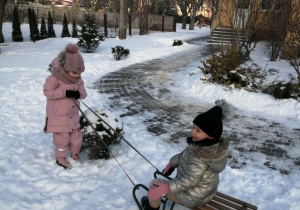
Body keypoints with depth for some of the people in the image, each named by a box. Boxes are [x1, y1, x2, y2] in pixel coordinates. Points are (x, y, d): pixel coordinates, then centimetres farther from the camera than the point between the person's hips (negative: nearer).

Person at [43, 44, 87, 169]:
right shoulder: (55, 78, -19)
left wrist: (78, 94, -23)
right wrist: (65, 92, -32)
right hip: (58, 116, -6)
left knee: (76, 136, 15)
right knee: (62, 138, 1)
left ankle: (75, 153, 39)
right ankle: (60, 158, 23)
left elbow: (83, 92, 1)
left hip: (73, 115, 6)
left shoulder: (78, 79, -1)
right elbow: (47, 91, -25)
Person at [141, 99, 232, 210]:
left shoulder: (200, 157, -38)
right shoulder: (214, 145, -11)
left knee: (155, 184, 7)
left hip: (193, 198, -8)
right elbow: (185, 155, 2)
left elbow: (188, 182, -34)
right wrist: (172, 163, 10)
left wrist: (162, 189, -30)